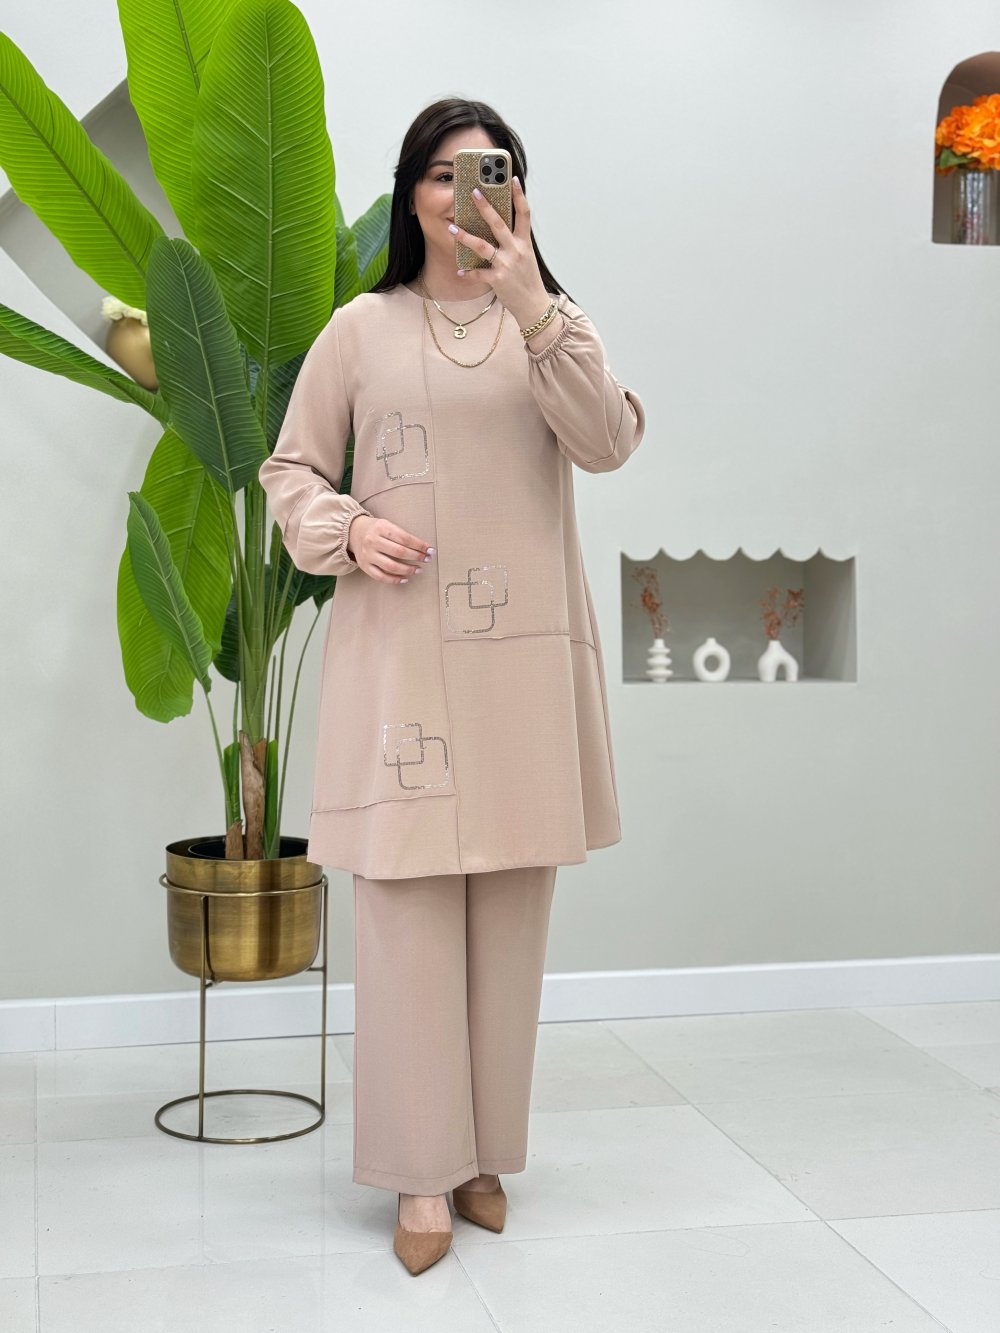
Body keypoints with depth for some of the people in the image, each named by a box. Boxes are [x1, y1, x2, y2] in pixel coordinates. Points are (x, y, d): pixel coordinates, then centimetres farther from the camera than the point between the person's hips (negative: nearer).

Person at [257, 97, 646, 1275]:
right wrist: (346, 529, -10)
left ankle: (486, 1150, 19)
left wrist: (531, 306, -18)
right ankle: (423, 1168, 8)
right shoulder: (361, 329, 8)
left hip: (525, 653, 2)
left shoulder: (555, 324, 11)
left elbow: (606, 443, -8)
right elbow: (291, 470, 11)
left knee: (511, 905, 5)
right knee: (408, 901, -4)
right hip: (400, 651, -1)